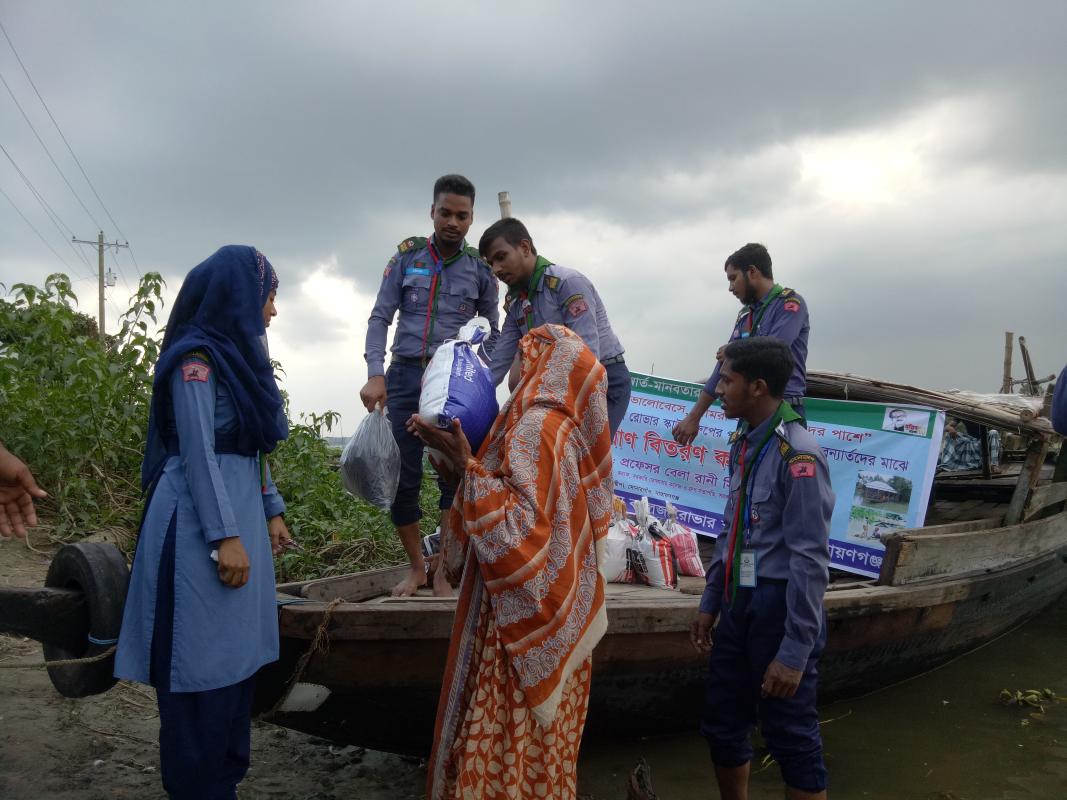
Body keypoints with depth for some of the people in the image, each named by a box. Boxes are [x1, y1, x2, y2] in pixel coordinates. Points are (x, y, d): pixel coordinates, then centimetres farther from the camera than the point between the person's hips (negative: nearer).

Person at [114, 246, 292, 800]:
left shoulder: (238, 357, 16)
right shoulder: (197, 360, -11)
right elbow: (199, 454, -17)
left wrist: (272, 512, 18)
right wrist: (224, 537, -20)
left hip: (241, 516, 9)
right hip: (204, 526, -9)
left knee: (236, 657, 12)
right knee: (204, 661, -2)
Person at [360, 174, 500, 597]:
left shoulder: (480, 269, 7)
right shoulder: (407, 257, 7)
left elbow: (490, 334, 12)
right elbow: (380, 318, 2)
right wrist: (375, 374, -12)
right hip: (405, 376, 1)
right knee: (402, 478, 2)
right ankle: (416, 567, 17)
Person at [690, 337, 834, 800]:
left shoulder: (797, 454, -19)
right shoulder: (743, 444, 7)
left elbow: (810, 559, -20)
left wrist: (795, 652, -19)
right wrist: (710, 604, 16)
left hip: (780, 606, -8)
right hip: (740, 604, 8)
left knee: (790, 737, 6)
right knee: (721, 725, 18)